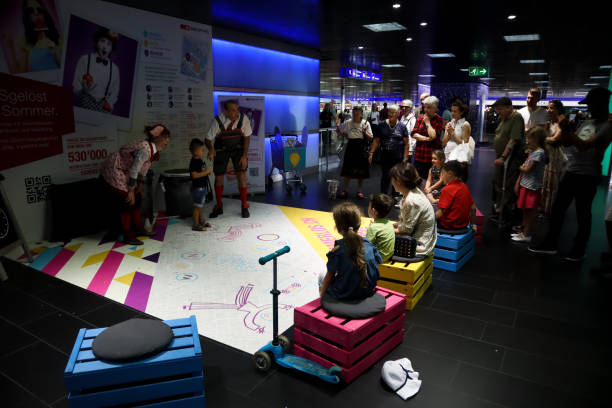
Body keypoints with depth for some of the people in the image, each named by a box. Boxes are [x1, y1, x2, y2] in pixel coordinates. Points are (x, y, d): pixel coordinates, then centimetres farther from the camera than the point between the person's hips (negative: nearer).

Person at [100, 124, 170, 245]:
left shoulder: (154, 150, -1)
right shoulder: (145, 150, -31)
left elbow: (143, 168, 10)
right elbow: (134, 171, -28)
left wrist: (139, 186, 13)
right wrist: (131, 191, -20)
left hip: (125, 174, 10)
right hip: (114, 173, -10)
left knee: (136, 200, 13)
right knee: (126, 202, -7)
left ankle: (138, 228, 27)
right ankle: (127, 236, 3)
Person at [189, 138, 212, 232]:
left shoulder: (199, 160, 10)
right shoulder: (194, 162, -21)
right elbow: (194, 175, -29)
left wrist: (207, 171, 5)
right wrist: (206, 172, -24)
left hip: (203, 187, 10)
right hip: (197, 188, -10)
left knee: (200, 205, 20)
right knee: (197, 206, -2)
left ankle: (201, 221, 33)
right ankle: (196, 225, 5)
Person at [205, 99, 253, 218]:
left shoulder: (243, 119, -25)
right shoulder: (218, 121, -28)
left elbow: (246, 137, -10)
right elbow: (208, 139, -20)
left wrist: (244, 156, -15)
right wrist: (210, 148, -42)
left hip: (238, 148, 0)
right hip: (221, 149, 0)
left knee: (241, 175, -7)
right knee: (219, 177, 3)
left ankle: (244, 206, 10)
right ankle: (219, 206, 24)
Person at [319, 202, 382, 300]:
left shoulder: (337, 251, -21)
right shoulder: (369, 245, -10)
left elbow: (330, 275, -11)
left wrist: (322, 292, 6)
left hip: (344, 295, -5)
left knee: (322, 276, 22)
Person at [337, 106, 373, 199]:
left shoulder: (365, 123, -3)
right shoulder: (348, 123, -2)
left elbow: (371, 138, -5)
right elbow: (339, 130, 14)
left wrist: (365, 131, -19)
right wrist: (346, 136, 4)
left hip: (362, 148, 0)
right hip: (351, 146, 0)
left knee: (361, 171, 5)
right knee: (348, 170, 3)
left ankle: (359, 191, 15)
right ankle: (345, 191, 11)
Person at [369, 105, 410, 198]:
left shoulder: (402, 126, 1)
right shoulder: (382, 125, 4)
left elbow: (406, 144, 1)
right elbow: (376, 141, 4)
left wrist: (405, 158, -5)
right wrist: (371, 153, -3)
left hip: (398, 157, 0)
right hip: (385, 156, 0)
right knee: (385, 176, 1)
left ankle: (395, 196, 23)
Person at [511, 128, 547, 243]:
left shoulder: (539, 152, -17)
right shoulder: (532, 152, 12)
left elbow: (527, 169, -20)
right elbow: (524, 168, 13)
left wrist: (520, 168, 1)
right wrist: (518, 183, 12)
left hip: (532, 187, -9)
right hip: (525, 185, 9)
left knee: (530, 211, 0)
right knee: (525, 210, 17)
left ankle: (526, 235, 7)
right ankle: (522, 230, 28)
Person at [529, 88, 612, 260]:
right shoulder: (586, 123, 13)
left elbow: (585, 145, -23)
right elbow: (567, 143, 17)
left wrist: (567, 130, -20)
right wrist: (564, 129, 0)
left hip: (587, 176, -8)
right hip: (570, 172, 8)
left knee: (583, 214, 4)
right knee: (558, 208, 10)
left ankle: (579, 249, 18)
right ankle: (550, 243, 19)